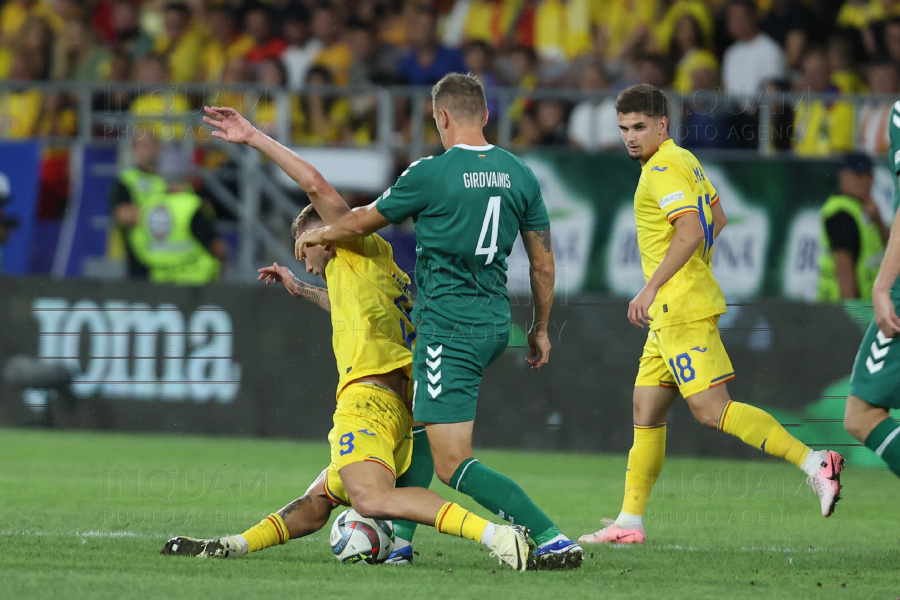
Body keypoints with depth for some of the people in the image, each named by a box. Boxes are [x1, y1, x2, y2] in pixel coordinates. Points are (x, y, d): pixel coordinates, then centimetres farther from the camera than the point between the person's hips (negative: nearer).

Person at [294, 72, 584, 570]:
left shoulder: (430, 174, -11)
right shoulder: (519, 174, 5)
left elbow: (364, 221, 4)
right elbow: (543, 262, 10)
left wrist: (316, 236, 24)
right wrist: (540, 328, 23)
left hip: (448, 330, -8)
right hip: (494, 324, 8)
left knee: (453, 465, -9)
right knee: (420, 417, 28)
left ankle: (553, 541, -19)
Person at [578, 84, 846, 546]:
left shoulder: (663, 169, -13)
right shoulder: (684, 161, 17)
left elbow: (691, 231, -24)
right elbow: (716, 219, 27)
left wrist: (651, 289, -24)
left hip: (682, 310, -10)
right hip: (673, 312, 10)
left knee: (712, 410, -15)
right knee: (646, 410, 10)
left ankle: (814, 463, -21)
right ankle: (628, 523, 13)